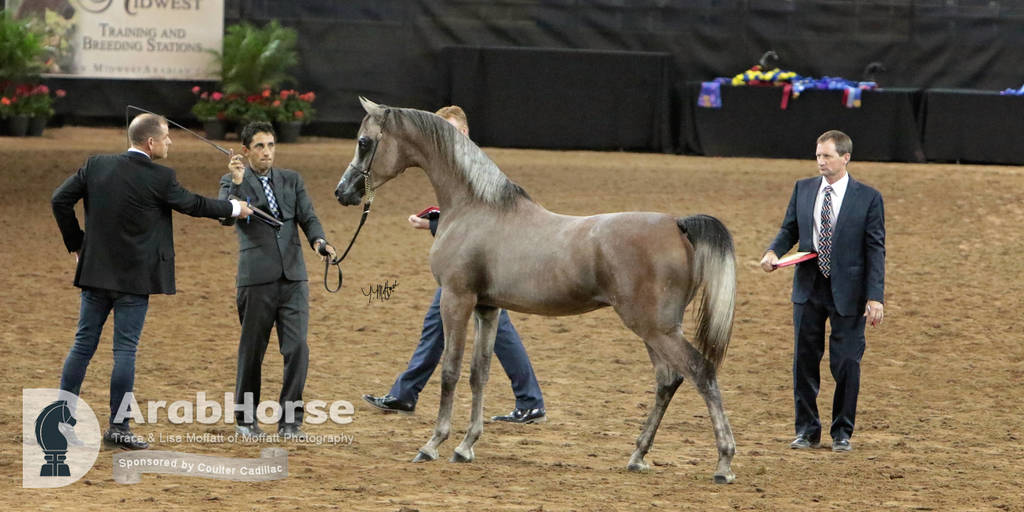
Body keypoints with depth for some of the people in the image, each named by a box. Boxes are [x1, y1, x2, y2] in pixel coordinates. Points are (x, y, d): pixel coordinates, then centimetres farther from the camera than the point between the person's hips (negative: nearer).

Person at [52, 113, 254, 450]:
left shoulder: (97, 165, 0)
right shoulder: (160, 178, -12)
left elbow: (60, 200, 1)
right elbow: (193, 205, 1)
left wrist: (76, 243, 12)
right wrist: (234, 208, 18)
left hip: (95, 271, 5)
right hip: (134, 279, -5)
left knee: (83, 344, 10)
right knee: (125, 350, 0)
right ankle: (118, 428, 2)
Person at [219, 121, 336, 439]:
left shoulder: (291, 180, 15)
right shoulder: (233, 182, 4)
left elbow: (308, 217, 6)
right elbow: (226, 218, -12)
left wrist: (319, 241, -14)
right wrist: (237, 183, -24)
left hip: (293, 276, 3)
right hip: (257, 278, -3)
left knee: (297, 349, -6)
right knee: (252, 350, 5)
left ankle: (289, 421, 1)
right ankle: (246, 419, 19)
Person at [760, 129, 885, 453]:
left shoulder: (867, 198, -5)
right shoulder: (803, 190, 6)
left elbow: (875, 250, -5)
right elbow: (790, 229, 13)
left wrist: (875, 298, -12)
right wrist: (773, 251, -10)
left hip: (847, 293, -3)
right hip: (808, 289, 3)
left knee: (846, 363, 1)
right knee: (805, 360, 6)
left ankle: (842, 432, 14)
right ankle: (807, 431, 17)